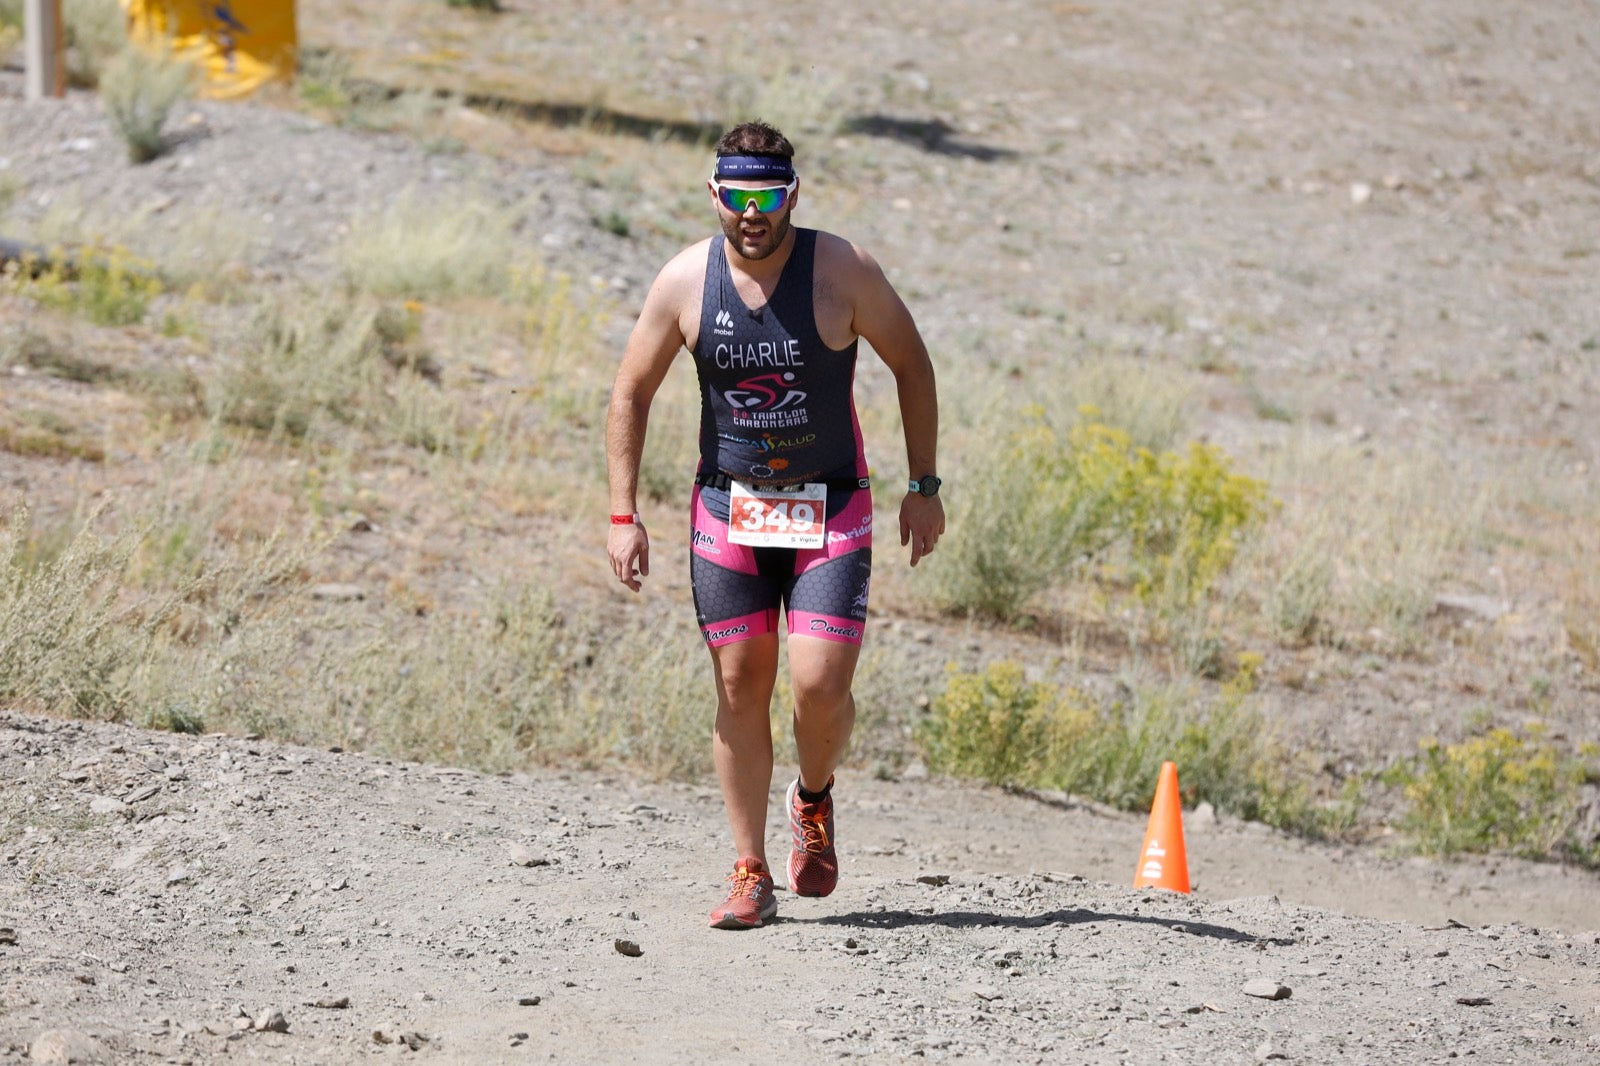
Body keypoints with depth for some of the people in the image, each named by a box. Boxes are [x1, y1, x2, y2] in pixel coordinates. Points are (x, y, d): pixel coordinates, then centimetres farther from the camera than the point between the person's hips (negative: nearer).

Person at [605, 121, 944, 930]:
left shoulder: (841, 271, -13)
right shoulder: (684, 282, -7)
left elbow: (910, 363, 1)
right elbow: (631, 393, 3)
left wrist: (924, 487, 0)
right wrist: (623, 514, -2)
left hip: (830, 509, -2)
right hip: (727, 507, 2)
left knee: (820, 685, -14)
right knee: (739, 685, 1)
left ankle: (814, 800, 19)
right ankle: (750, 875, 10)